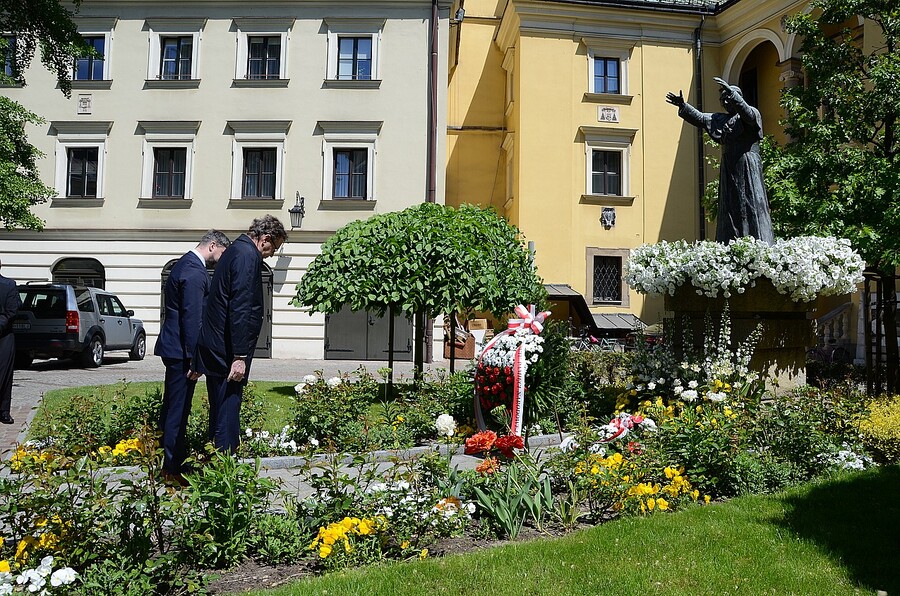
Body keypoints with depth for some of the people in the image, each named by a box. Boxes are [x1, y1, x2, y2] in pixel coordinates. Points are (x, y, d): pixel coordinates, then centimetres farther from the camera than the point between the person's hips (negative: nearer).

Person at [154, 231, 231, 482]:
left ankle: (170, 461, 27)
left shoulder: (186, 264, 15)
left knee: (172, 406, 16)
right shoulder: (195, 272, -18)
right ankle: (173, 468, 6)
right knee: (178, 409, -3)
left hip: (173, 348, 11)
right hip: (182, 350, -11)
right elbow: (192, 319, -22)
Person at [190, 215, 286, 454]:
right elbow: (240, 309, -21)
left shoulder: (235, 250, 18)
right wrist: (240, 356, -21)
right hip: (227, 352, -10)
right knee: (227, 417, -5)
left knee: (219, 414, 17)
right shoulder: (248, 256, -14)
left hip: (215, 348, 10)